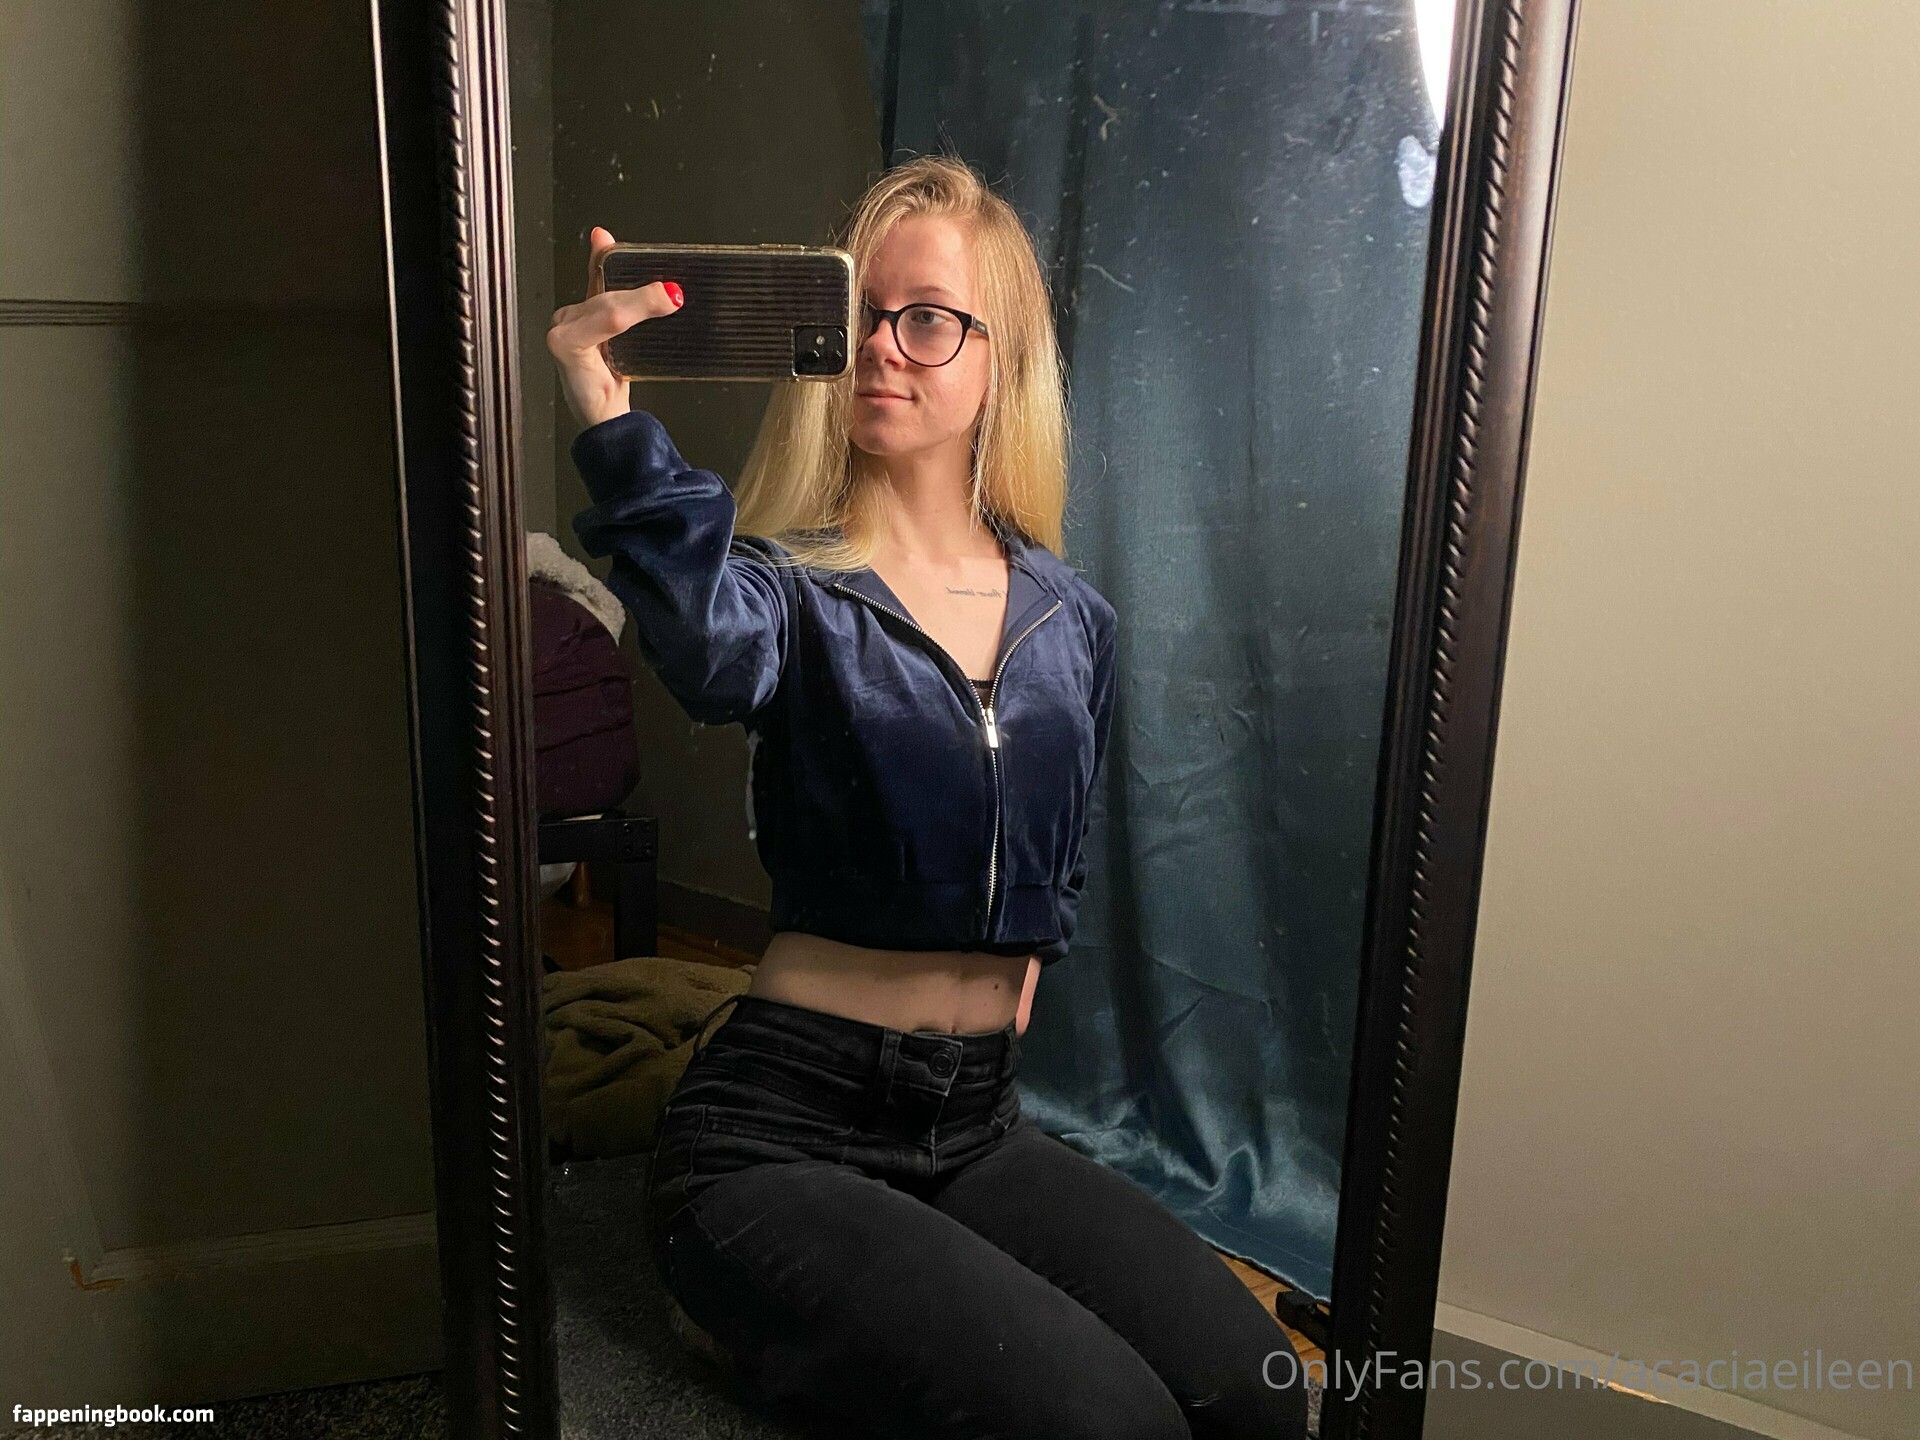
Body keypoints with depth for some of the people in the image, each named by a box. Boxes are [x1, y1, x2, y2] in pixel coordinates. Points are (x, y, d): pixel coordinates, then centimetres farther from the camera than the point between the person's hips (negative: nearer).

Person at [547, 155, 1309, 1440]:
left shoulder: (1072, 620, 5)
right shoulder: (794, 589, -9)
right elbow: (712, 652, -37)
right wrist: (617, 430, -51)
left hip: (976, 1124, 5)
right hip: (781, 1130, -5)